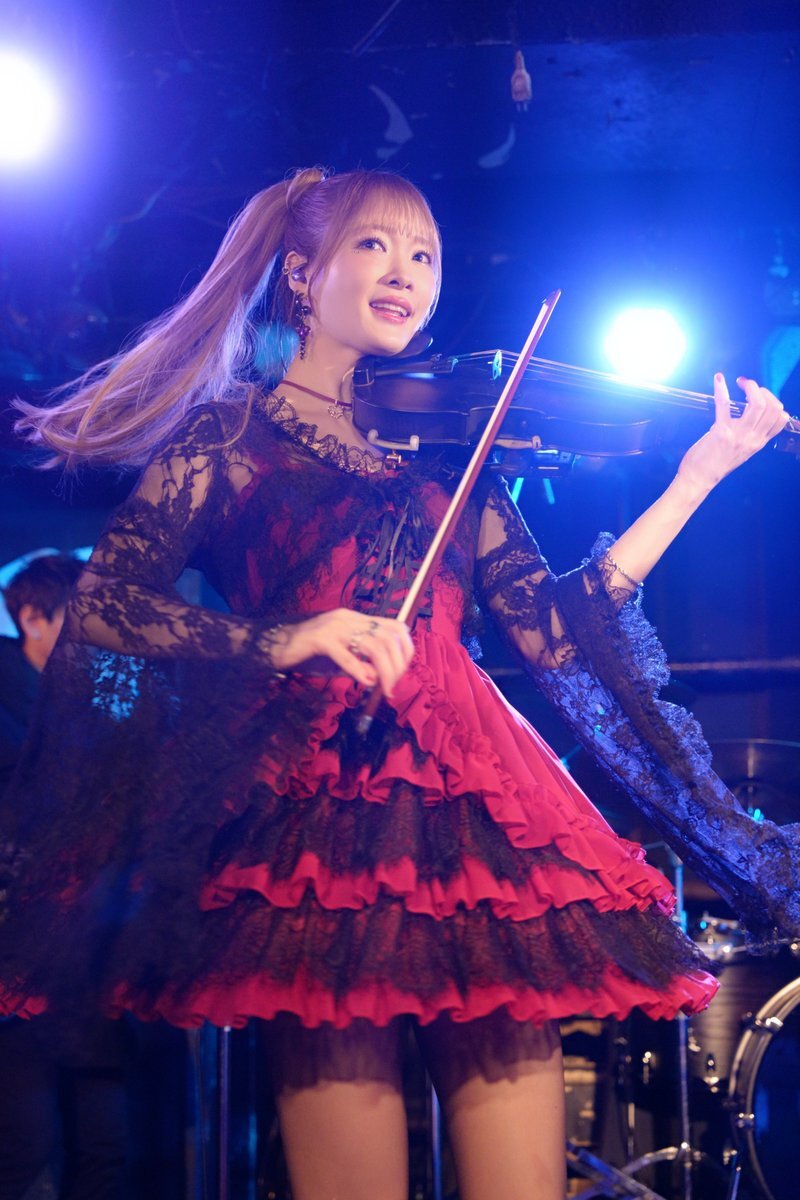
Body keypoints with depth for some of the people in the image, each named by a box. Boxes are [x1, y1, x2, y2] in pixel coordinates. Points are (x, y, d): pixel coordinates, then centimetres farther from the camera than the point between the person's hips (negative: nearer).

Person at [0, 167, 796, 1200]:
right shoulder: (229, 433, 12)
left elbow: (553, 633, 11)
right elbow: (104, 605, 0)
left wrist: (695, 478, 8)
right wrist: (282, 640, -16)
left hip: (474, 804, 3)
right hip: (310, 796, -3)